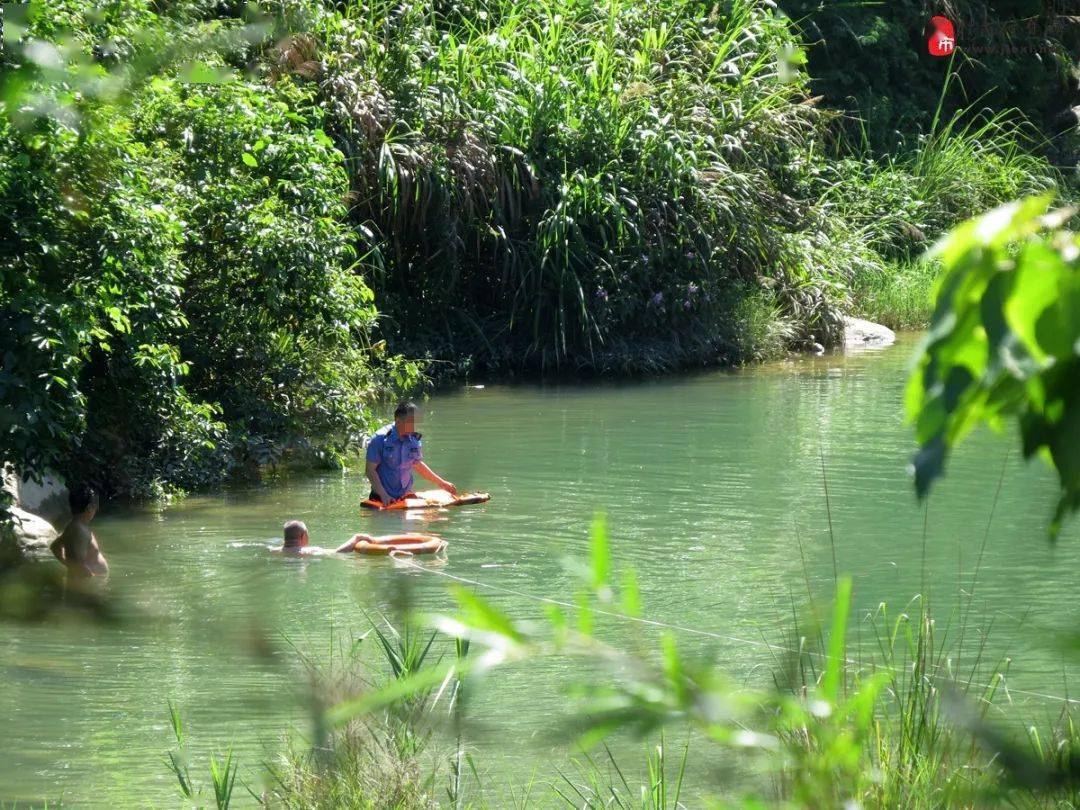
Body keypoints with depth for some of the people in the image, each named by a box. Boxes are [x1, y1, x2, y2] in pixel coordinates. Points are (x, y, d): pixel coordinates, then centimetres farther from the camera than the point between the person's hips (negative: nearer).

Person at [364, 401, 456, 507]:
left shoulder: (414, 439, 5)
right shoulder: (380, 439, -11)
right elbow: (370, 470, -11)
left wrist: (441, 483, 24)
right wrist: (383, 495, -20)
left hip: (406, 496, 5)